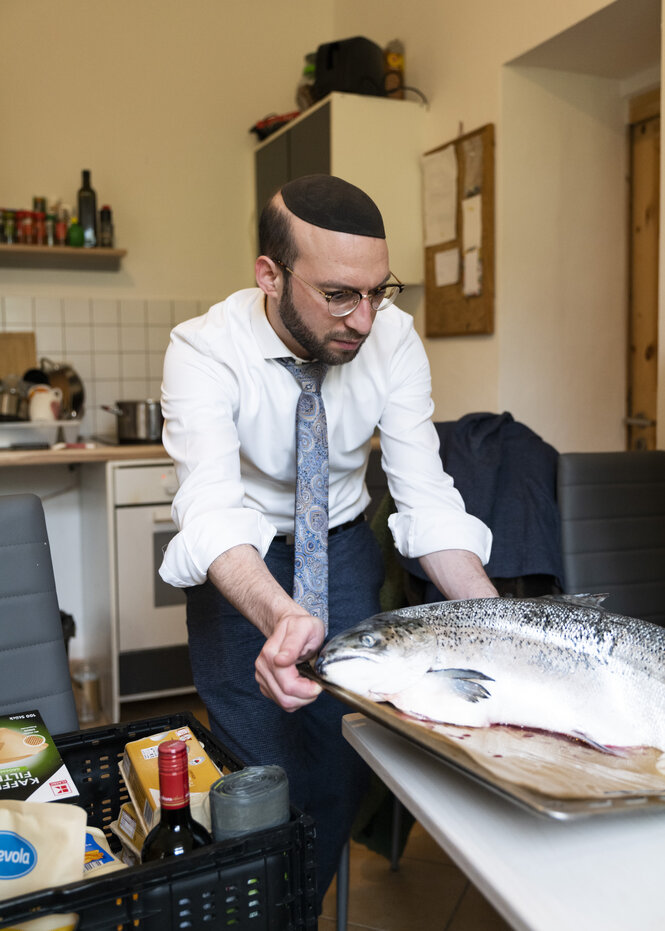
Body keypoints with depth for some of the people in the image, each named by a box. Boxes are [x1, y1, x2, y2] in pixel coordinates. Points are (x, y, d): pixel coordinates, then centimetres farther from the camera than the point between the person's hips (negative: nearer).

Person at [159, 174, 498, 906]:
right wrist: (282, 616, -59)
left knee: (347, 762, 0)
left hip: (343, 549, 2)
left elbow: (427, 497, -20)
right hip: (240, 565, -2)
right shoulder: (204, 351, -27)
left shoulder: (392, 337, -19)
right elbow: (212, 509, -39)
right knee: (262, 771, 0)